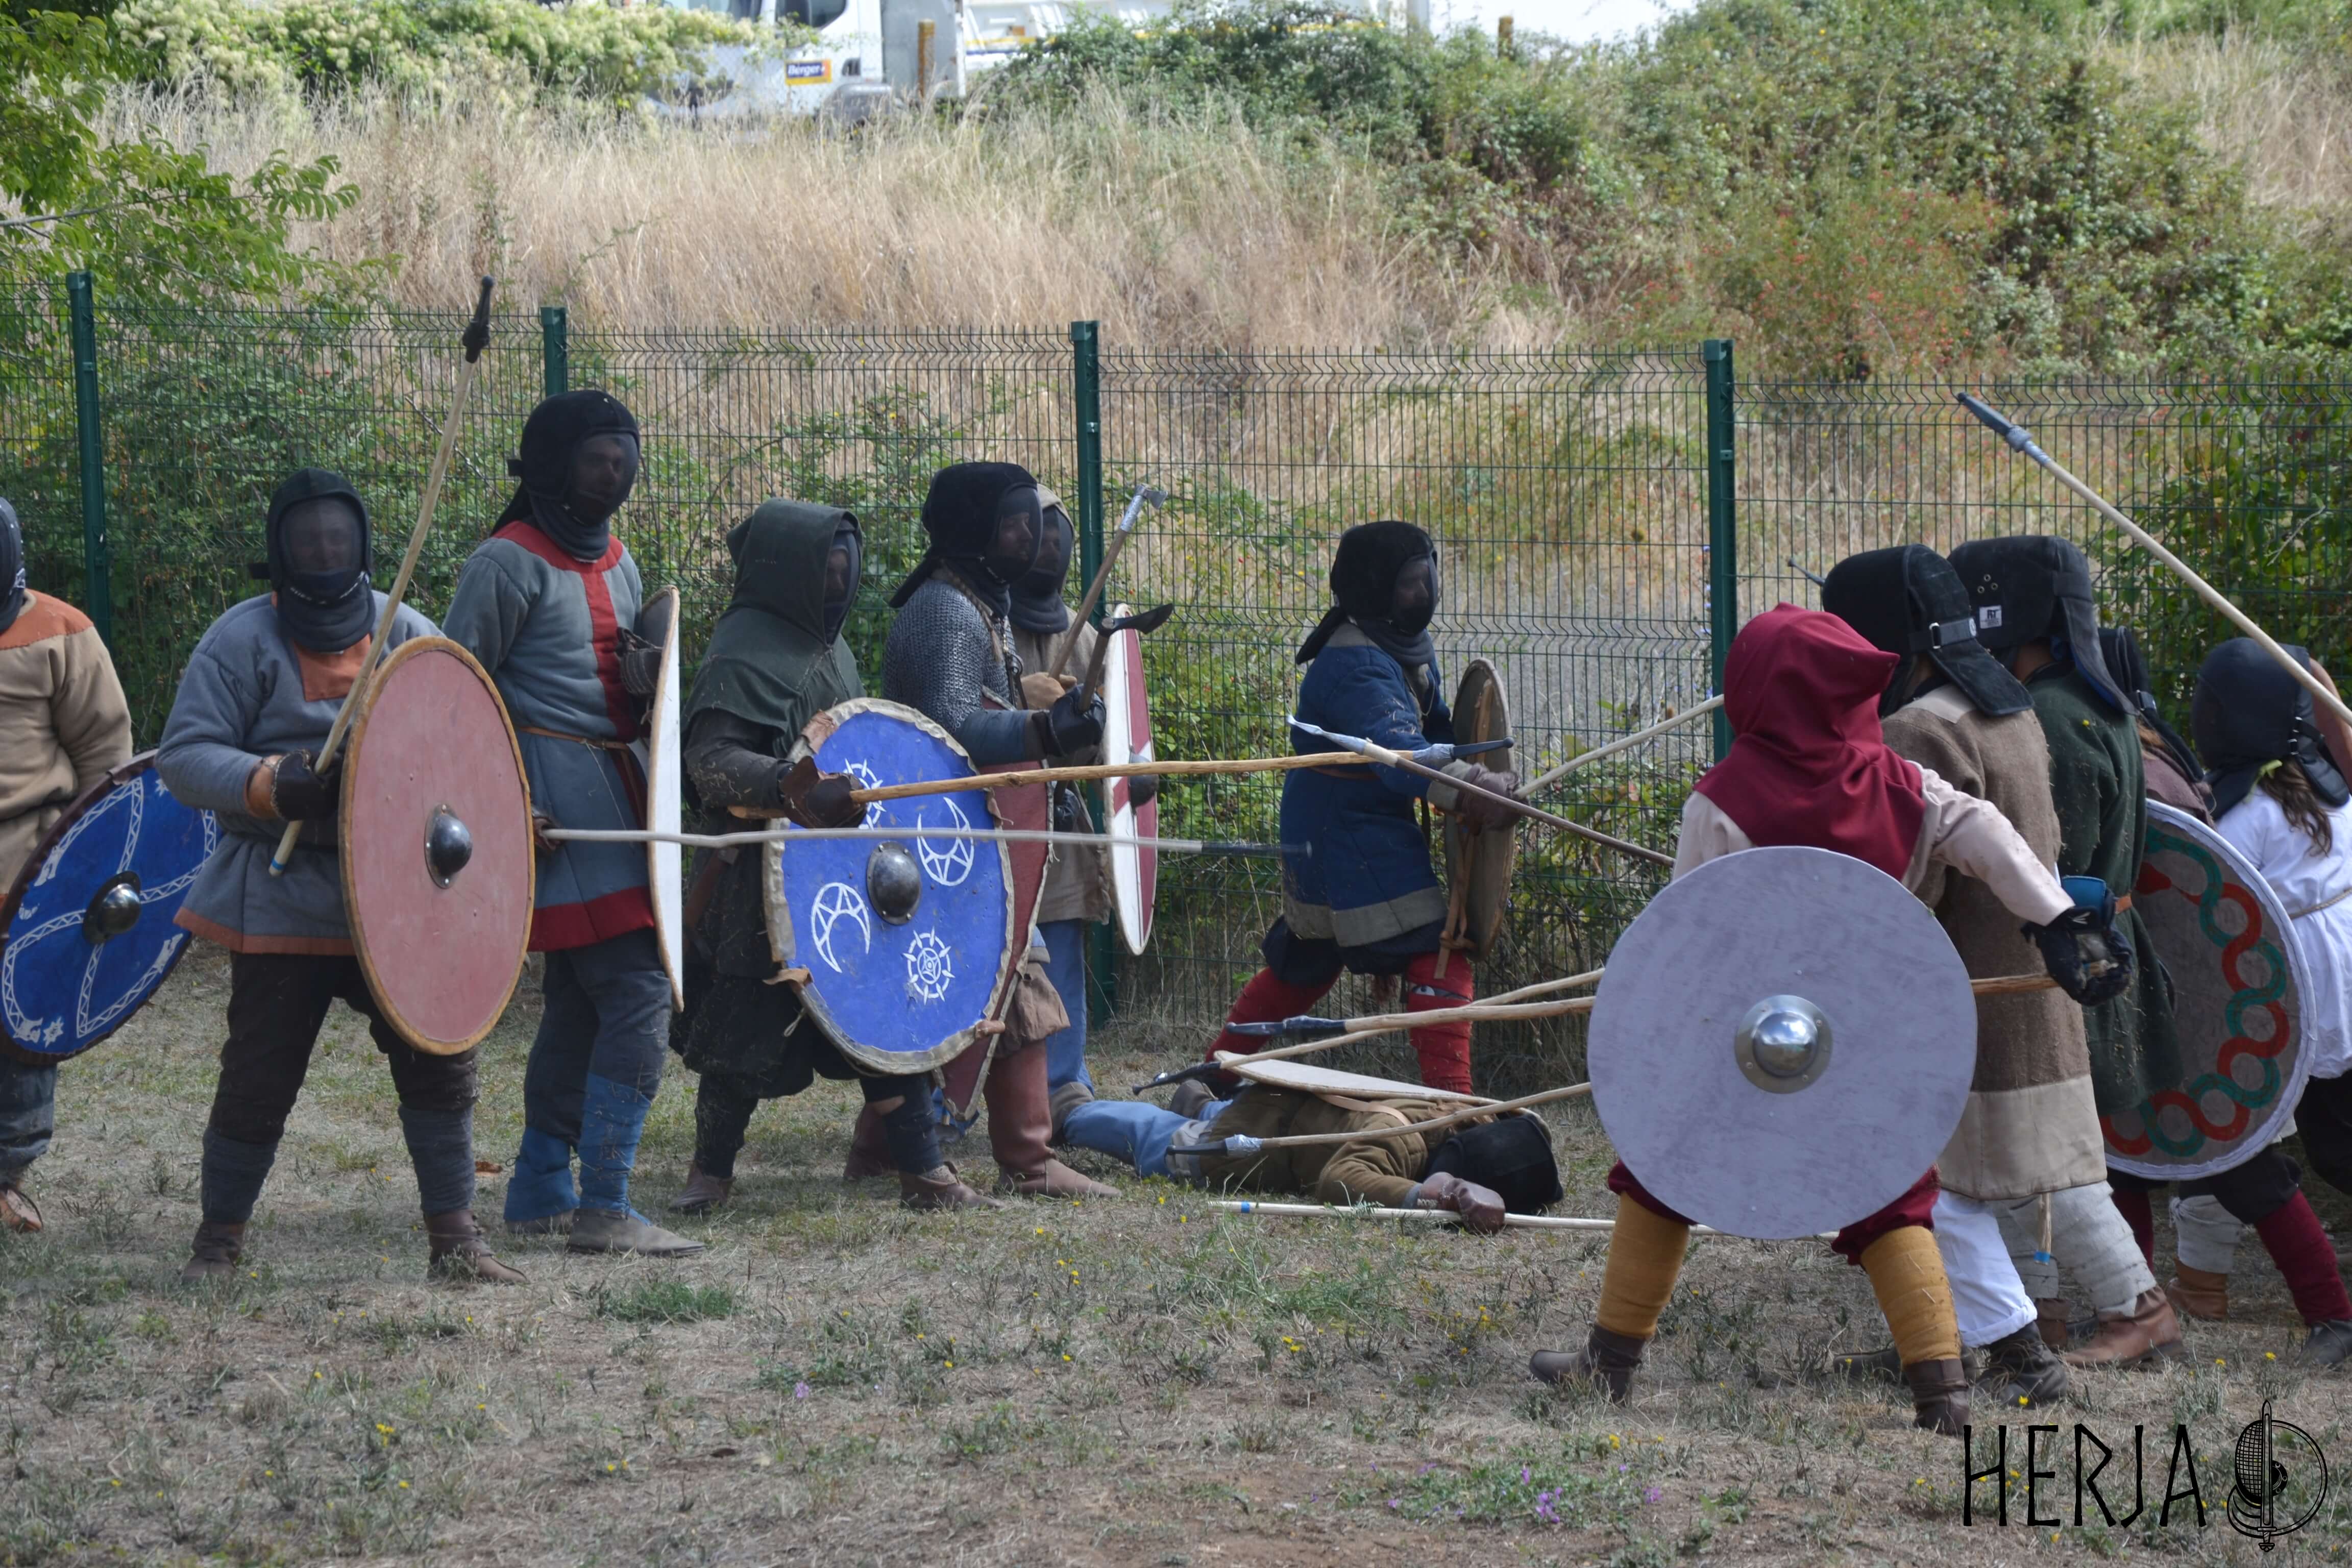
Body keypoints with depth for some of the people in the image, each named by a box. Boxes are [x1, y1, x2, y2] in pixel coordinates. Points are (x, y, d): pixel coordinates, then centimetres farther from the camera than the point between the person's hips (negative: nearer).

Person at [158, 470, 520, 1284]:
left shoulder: (407, 633, 8)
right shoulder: (243, 640, -3)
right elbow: (183, 756, -8)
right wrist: (274, 785, -23)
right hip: (283, 902, -3)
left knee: (439, 1057, -3)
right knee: (260, 1073, 0)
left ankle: (454, 1238, 5)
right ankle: (219, 1238, 17)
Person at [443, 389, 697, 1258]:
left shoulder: (616, 561, 17)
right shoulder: (509, 564, -9)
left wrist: (647, 682, 0)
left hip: (615, 787, 9)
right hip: (555, 798, -9)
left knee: (580, 1001, 12)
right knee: (638, 992, -15)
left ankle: (539, 1193, 20)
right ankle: (604, 1209, -13)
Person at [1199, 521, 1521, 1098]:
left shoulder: (1411, 649, 9)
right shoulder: (1355, 666, -24)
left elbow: (1436, 729, 14)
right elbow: (1397, 753, -39)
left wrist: (1485, 779, -7)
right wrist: (1473, 793, -53)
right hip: (1351, 840, -11)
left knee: (1302, 962, 24)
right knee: (1437, 958, -16)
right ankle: (1450, 1099, -22)